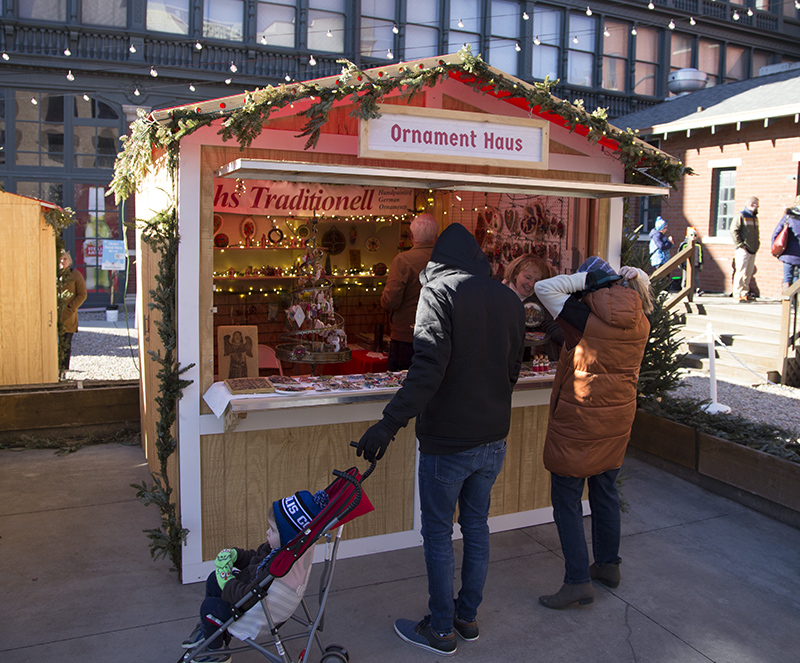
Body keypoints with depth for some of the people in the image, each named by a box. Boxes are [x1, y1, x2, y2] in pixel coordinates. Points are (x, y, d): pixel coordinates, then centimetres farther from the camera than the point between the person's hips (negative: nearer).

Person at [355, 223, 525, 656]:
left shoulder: (439, 292, -15)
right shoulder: (509, 299, 5)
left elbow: (428, 368, -27)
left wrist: (390, 423, -29)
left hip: (447, 442, -6)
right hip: (494, 440, 6)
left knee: (438, 534, 9)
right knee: (476, 526, 19)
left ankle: (441, 629, 22)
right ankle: (468, 616, 33)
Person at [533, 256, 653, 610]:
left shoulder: (584, 320, -18)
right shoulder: (640, 324, 0)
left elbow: (544, 288, -14)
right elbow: (642, 289, 22)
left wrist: (584, 278, -10)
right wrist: (632, 278, 3)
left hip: (578, 421, -7)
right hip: (618, 420, 7)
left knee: (566, 501, 2)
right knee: (605, 492, 21)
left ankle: (578, 582, 5)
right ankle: (608, 564, 35)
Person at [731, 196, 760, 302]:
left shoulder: (755, 217, 18)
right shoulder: (741, 216, -6)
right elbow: (734, 231, -13)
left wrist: (757, 242, 13)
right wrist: (740, 245, -17)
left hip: (753, 250, 8)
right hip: (743, 250, -8)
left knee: (749, 273, 10)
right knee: (741, 271, -11)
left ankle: (745, 293, 17)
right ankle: (738, 294, -10)